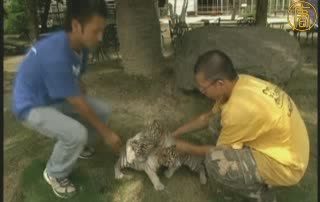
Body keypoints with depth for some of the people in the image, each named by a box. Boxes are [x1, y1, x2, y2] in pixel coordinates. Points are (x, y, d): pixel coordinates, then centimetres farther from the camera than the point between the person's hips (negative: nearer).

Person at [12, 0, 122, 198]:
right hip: (33, 106, -8)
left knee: (104, 110, -1)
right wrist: (106, 132, -20)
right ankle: (55, 174, 2)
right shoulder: (56, 55, -37)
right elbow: (78, 105, -30)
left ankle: (82, 146, 25)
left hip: (58, 98, 8)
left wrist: (80, 86, -12)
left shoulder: (80, 46, -9)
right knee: (76, 133, -30)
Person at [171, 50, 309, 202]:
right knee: (219, 120, 4)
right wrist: (176, 133, 14)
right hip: (283, 142, 9)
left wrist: (187, 148, 1)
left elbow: (219, 151, -15)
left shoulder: (239, 109, -33)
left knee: (215, 162, -27)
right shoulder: (239, 82, -6)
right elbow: (208, 117, 10)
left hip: (286, 163, -9)